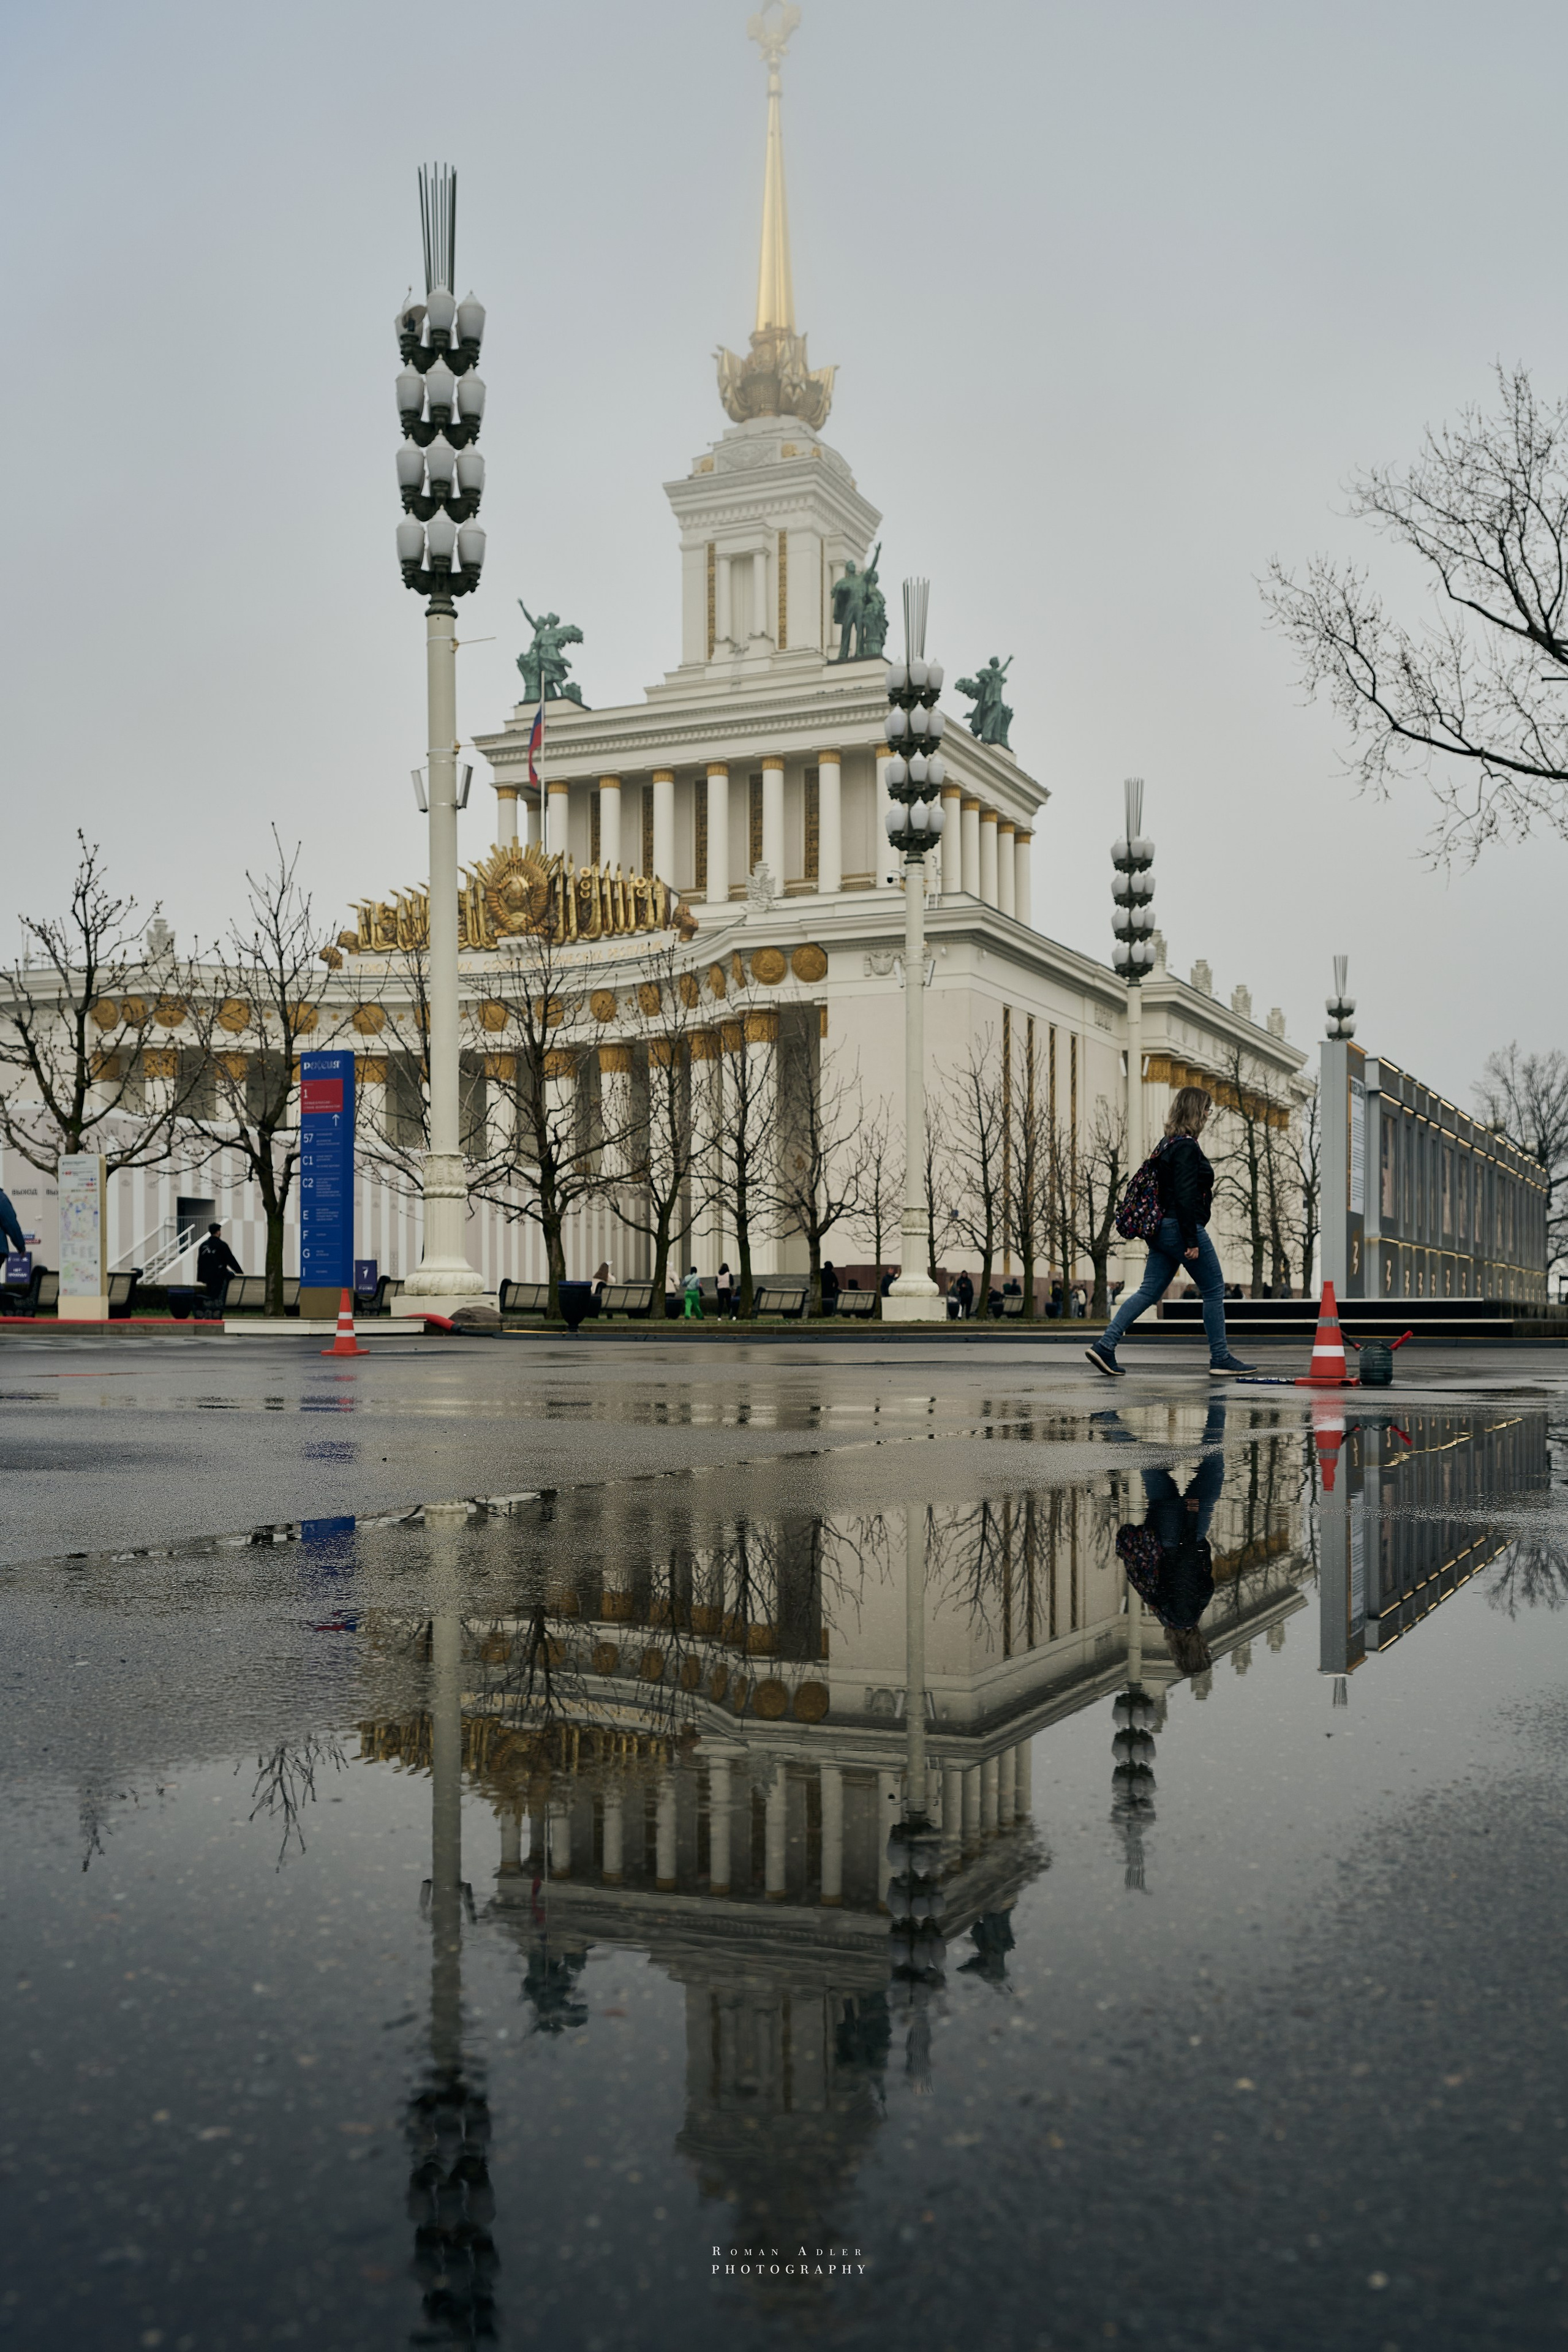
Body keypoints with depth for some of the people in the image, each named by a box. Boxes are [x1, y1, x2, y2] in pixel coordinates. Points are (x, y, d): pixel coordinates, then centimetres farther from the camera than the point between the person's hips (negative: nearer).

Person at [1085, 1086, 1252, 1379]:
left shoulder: (1167, 1143, 15)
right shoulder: (1187, 1147, -15)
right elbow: (1185, 1196, -20)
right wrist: (1192, 1241, -20)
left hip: (1162, 1230, 9)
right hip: (1182, 1228, -9)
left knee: (1149, 1291, 7)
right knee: (1214, 1291, 4)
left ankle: (1104, 1346, -1)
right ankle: (1220, 1359, 10)